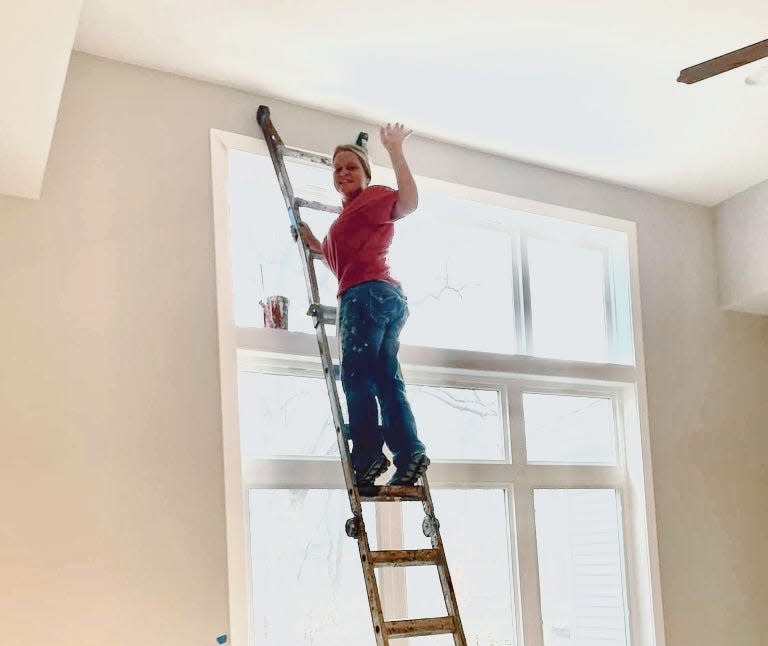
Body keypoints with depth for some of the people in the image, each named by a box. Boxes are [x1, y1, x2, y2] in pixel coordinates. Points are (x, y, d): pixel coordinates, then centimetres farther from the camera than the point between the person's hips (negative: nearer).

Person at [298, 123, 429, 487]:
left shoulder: (373, 197, 2)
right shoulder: (351, 213, 29)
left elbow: (408, 202, -20)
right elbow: (341, 262, 32)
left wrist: (395, 151, -19)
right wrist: (312, 243, 27)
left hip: (367, 293, -10)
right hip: (386, 296, 10)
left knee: (356, 377, -12)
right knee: (386, 379, 5)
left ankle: (368, 457, -15)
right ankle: (409, 454, 0)